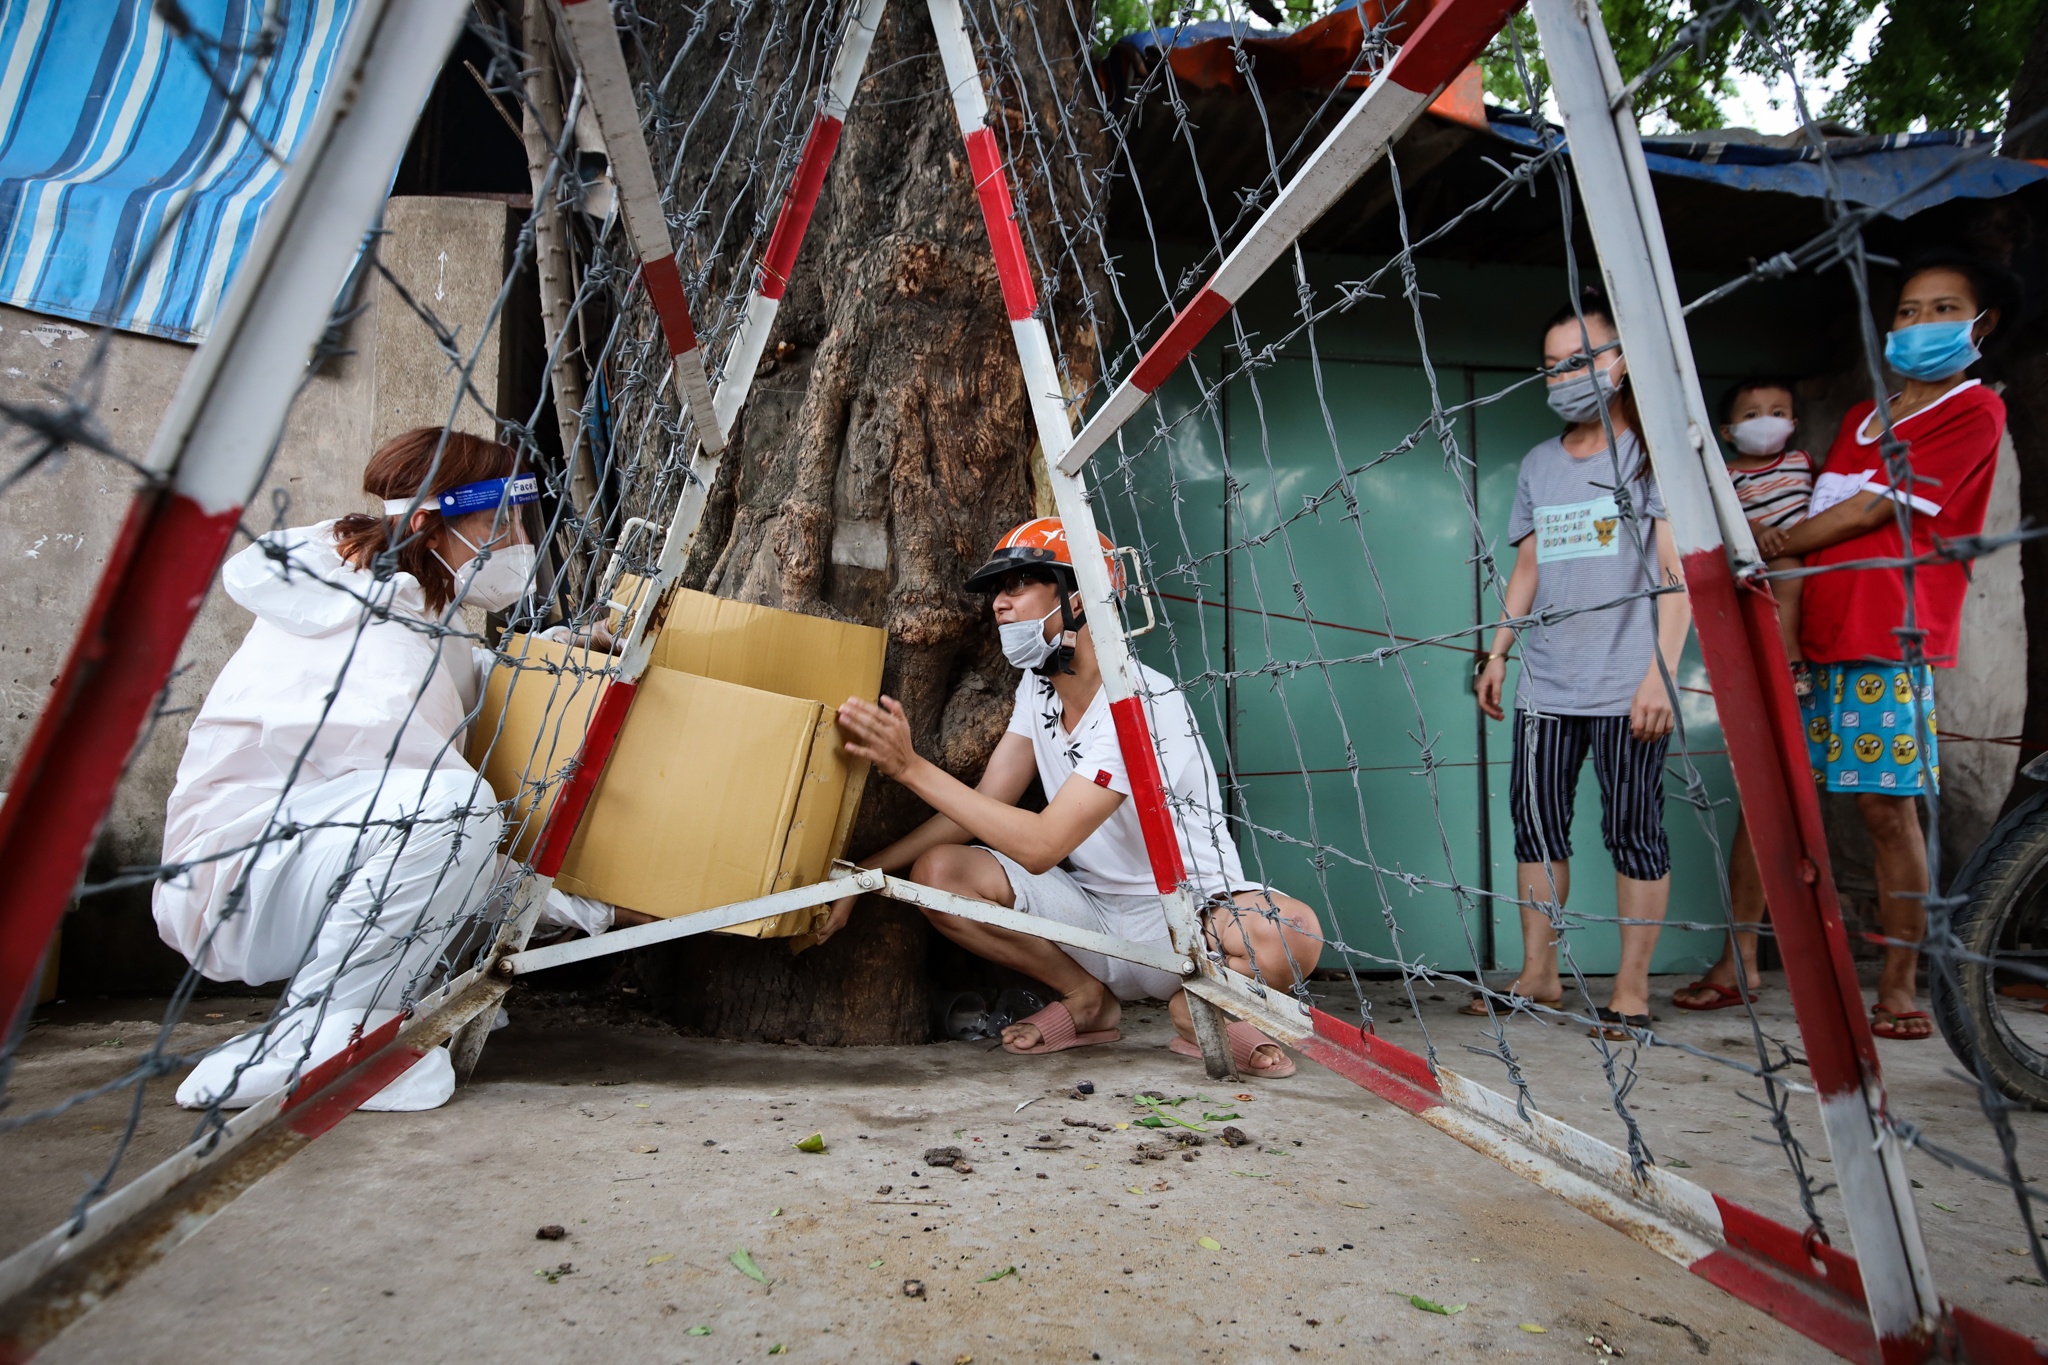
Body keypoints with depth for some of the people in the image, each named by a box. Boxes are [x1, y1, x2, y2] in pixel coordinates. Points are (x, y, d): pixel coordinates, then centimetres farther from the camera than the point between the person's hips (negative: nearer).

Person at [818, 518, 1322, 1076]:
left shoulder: (1144, 703, -24)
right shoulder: (1038, 687, 2)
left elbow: (1041, 846, -29)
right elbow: (981, 808, -1)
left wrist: (912, 767, -30)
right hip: (1092, 910, 6)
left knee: (1290, 931, -38)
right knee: (937, 872, -15)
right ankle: (1088, 1001, 3)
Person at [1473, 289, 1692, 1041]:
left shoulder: (1654, 451, 1)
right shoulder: (1539, 464, 16)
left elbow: (1679, 570, -6)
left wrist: (1660, 672, -14)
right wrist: (1497, 654, 12)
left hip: (1626, 686, -5)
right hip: (1545, 683, 5)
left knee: (1632, 830, 1)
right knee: (1536, 822, 5)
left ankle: (1632, 988, 11)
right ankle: (1538, 973, 16)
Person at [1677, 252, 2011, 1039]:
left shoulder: (1973, 410, 1)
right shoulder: (1861, 418, 22)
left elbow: (1874, 510, -8)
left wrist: (1772, 547, -2)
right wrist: (1767, 545, 1)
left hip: (1888, 640, -6)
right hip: (1805, 633, 6)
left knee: (1885, 804, -4)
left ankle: (1899, 982, 8)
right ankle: (1739, 960, 11)